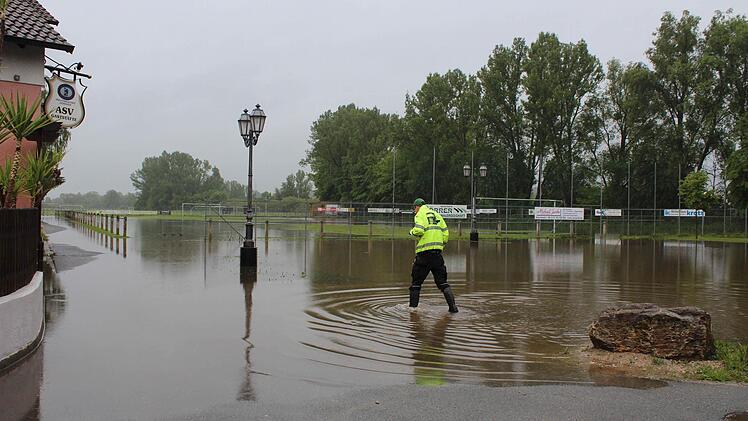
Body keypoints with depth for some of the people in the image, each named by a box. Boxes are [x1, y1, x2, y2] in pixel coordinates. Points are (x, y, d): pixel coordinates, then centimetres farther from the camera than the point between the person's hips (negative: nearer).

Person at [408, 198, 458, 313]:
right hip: (437, 252, 5)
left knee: (416, 282, 7)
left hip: (424, 252, -5)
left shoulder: (420, 215, -1)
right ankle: (453, 305, -4)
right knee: (442, 281, 7)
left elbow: (419, 230, -18)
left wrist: (412, 231, 3)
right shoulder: (437, 215, 17)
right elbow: (446, 233, 12)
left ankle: (413, 307, 9)